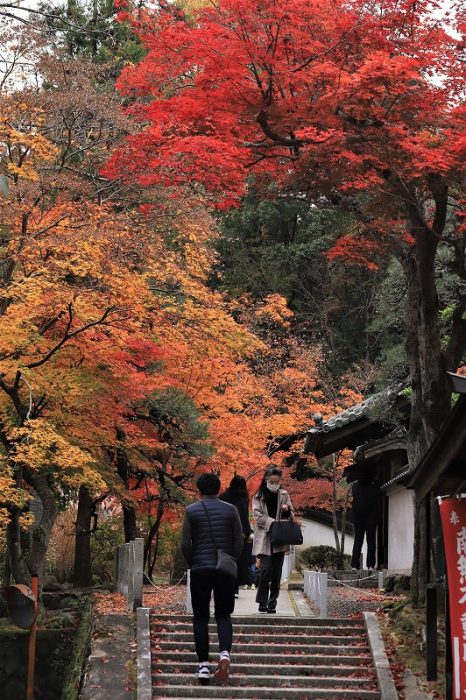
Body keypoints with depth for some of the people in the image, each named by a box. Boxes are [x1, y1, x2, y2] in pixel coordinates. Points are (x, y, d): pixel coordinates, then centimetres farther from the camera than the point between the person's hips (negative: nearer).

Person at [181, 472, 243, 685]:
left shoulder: (192, 511, 0)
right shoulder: (230, 510, 4)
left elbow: (185, 544, -3)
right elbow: (239, 542, 3)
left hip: (200, 570, -1)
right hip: (226, 570, 1)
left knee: (200, 617, 7)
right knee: (223, 615, 11)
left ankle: (203, 666, 3)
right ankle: (225, 654, -14)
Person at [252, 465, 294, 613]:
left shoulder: (284, 495, 9)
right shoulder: (259, 496, 1)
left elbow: (291, 515, 14)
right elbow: (258, 516, -5)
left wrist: (287, 510, -9)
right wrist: (272, 522, -18)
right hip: (264, 538, -3)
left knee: (277, 572, 4)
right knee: (266, 570, -14)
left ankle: (272, 603, 12)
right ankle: (262, 602, -3)